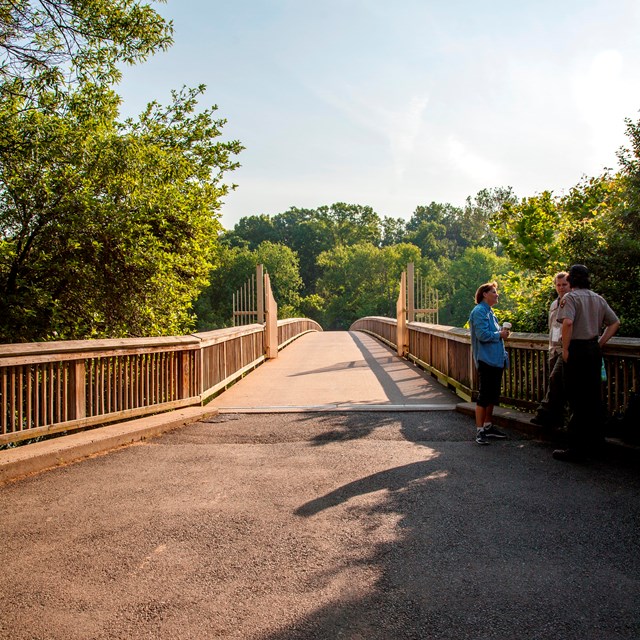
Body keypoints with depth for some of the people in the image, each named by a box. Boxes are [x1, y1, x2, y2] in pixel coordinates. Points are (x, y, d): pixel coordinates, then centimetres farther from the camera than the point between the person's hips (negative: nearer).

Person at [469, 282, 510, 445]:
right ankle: (480, 431, 0)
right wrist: (500, 334, -9)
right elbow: (483, 335, -21)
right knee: (484, 396, -6)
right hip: (486, 360, -10)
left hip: (496, 360, 10)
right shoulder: (479, 311, -12)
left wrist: (502, 332, 9)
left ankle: (488, 426, 25)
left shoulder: (489, 311, 18)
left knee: (492, 395, 15)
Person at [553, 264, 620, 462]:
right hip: (594, 350, 7)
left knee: (577, 401, -3)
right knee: (594, 398, 14)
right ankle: (594, 444, 24)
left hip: (577, 350, -7)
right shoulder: (598, 299, 12)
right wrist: (600, 344, 13)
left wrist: (565, 349, -16)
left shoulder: (570, 297, -10)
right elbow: (615, 323, 15)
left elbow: (567, 322, -25)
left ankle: (577, 450, 1)